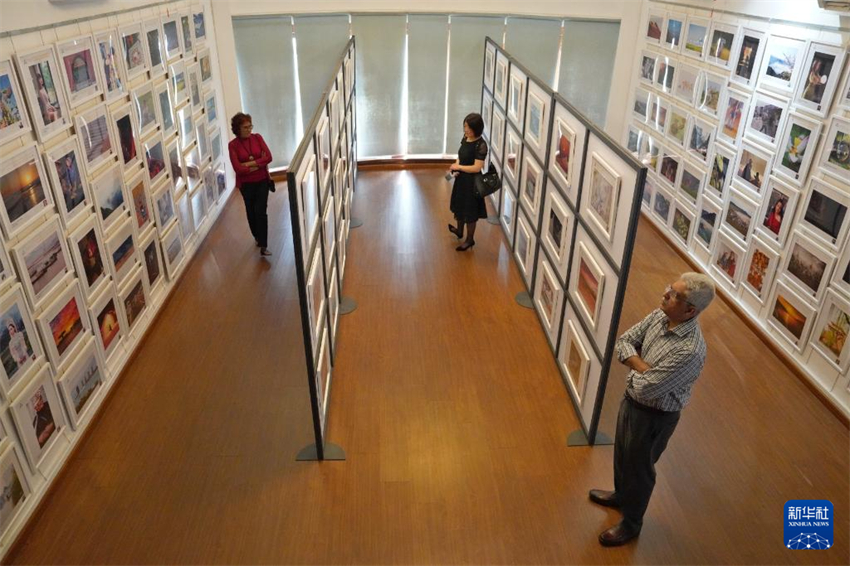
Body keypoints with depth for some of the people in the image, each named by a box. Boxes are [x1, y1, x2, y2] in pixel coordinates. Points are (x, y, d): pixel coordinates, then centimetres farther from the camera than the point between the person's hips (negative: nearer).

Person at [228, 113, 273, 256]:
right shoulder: (233, 145, -10)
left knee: (260, 212, -8)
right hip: (246, 184, 0)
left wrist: (250, 163, -19)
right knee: (251, 212, 15)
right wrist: (259, 164, -14)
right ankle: (258, 238, 38)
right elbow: (238, 168, -18)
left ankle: (263, 246, -8)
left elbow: (269, 157, -12)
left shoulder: (257, 138, -4)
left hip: (262, 181, 0)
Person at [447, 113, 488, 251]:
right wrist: (455, 168, -7)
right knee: (460, 206, 26)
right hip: (461, 178, 8)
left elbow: (477, 167, -26)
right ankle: (459, 231, 49)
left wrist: (458, 167, -18)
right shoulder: (465, 138, 0)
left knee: (469, 212, 7)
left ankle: (470, 239, 25)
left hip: (471, 182, -8)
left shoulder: (481, 145, -25)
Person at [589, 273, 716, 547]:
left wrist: (635, 367, -13)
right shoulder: (660, 315, -12)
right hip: (632, 399, 7)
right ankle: (621, 494, 58)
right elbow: (624, 341, -4)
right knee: (622, 454, 29)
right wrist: (643, 367, -21)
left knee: (638, 468, 16)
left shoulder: (690, 350, -36)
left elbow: (644, 388, -32)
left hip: (654, 416, -7)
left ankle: (631, 523, 42)